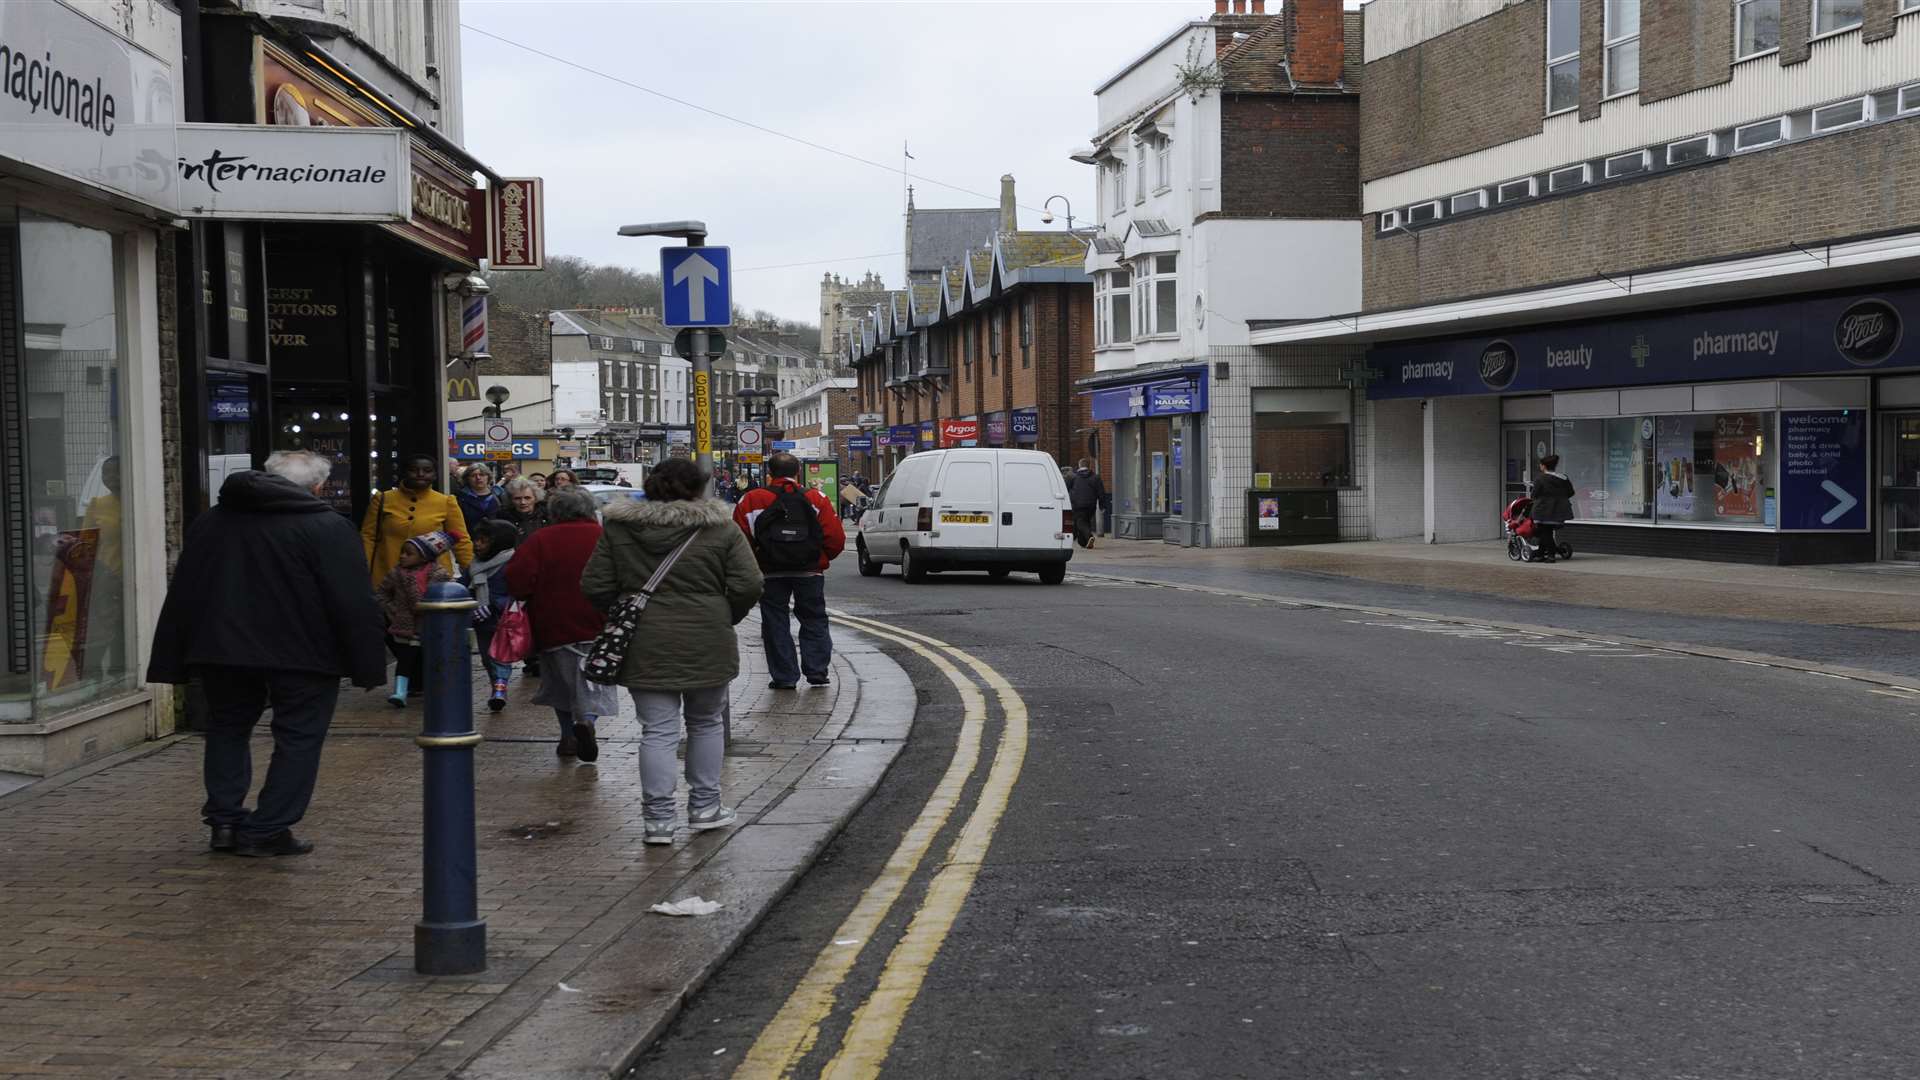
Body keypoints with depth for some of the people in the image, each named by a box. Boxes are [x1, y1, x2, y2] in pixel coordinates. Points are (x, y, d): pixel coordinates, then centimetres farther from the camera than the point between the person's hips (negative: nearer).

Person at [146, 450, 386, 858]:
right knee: (298, 738, 5)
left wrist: (173, 663, 15)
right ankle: (266, 831, 2)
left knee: (227, 731, 20)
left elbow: (183, 595, 12)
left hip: (222, 650, 5)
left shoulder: (209, 522, 10)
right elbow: (352, 603, -11)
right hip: (302, 656, -4)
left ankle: (225, 818, 15)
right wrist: (367, 667, -5)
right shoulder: (326, 527, -8)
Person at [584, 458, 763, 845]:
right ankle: (704, 807, 23)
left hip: (646, 647, 1)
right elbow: (748, 586, -7)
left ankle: (658, 818, 1)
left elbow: (596, 587, 2)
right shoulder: (720, 529, -2)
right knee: (706, 723, 17)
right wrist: (723, 619, 10)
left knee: (657, 731, 4)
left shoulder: (618, 529, 3)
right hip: (707, 645, -1)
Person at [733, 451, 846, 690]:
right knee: (814, 620, 13)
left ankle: (784, 677, 4)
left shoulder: (751, 501, -1)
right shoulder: (815, 499, 2)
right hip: (810, 572, 1)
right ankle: (816, 671, 7)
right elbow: (836, 538, -4)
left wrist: (754, 563, 7)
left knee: (775, 624, 7)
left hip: (771, 573, -1)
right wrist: (821, 559, 13)